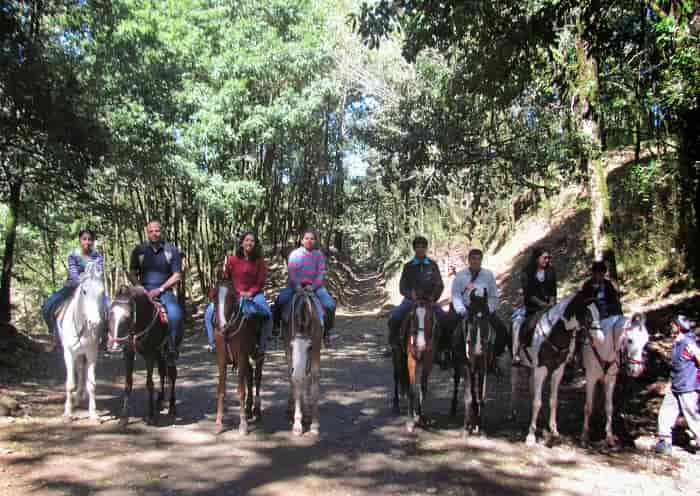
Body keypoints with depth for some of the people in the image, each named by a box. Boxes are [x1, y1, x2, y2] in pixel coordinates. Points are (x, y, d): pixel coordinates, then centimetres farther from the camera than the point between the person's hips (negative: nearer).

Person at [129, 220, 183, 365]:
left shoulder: (172, 250, 3)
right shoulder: (139, 250, 8)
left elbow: (177, 275, -1)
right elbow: (132, 273, 11)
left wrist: (160, 290, -11)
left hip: (164, 290, -2)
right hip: (143, 289, 2)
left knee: (175, 313, -29)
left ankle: (172, 348, -15)